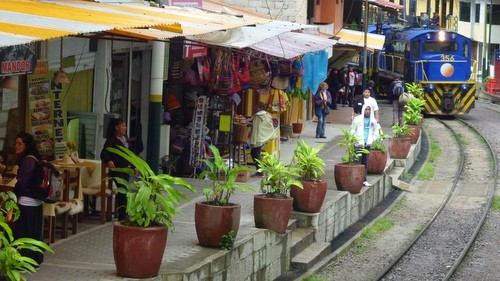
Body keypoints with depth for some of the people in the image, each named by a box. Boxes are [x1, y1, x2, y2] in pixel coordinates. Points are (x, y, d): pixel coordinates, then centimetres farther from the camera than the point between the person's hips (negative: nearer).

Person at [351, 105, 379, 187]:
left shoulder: (373, 120, 8)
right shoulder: (357, 119, -3)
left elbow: (376, 131, 19)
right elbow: (352, 131, 0)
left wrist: (372, 139, 7)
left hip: (367, 144, 4)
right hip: (358, 144, -4)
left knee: (365, 163, 8)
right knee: (358, 162, -9)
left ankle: (364, 180, 13)